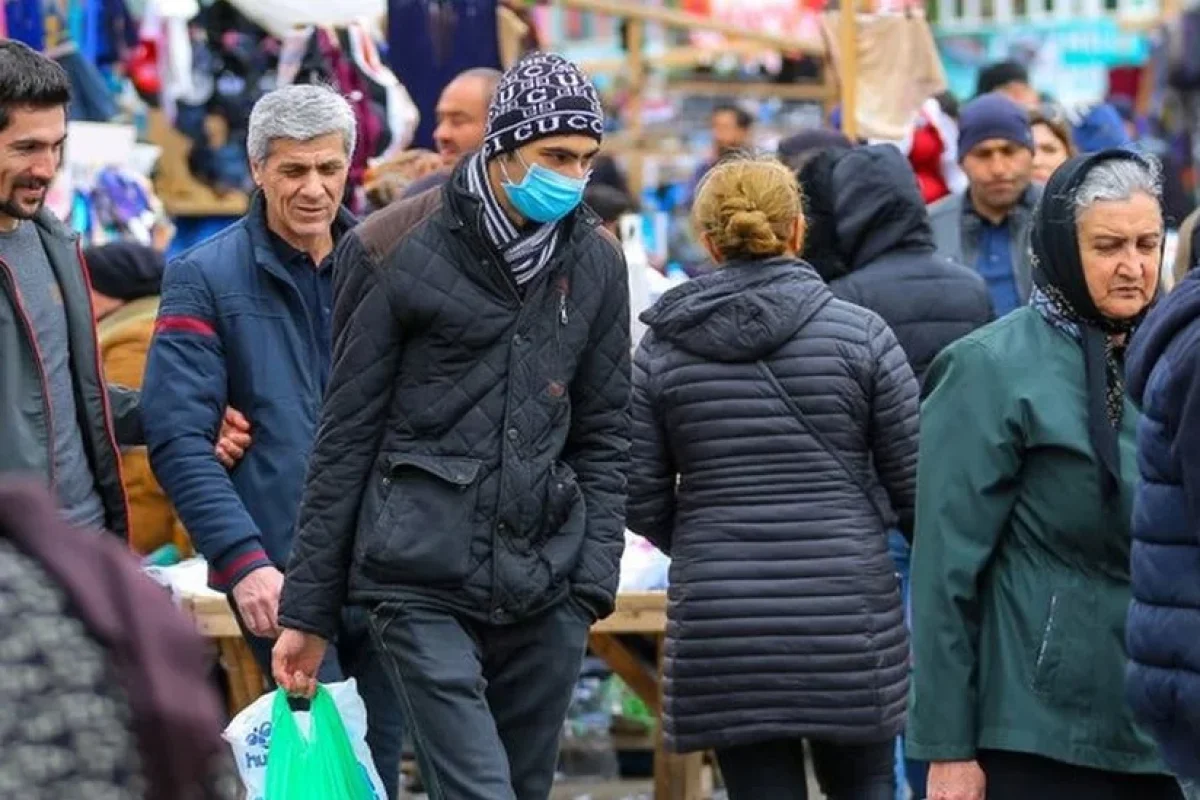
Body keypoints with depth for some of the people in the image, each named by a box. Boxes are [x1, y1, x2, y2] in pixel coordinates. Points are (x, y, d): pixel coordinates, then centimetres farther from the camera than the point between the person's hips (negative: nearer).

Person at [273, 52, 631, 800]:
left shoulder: (596, 260, 9)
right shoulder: (395, 252, -3)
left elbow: (605, 435, 13)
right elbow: (346, 436, 1)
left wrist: (594, 575, 1)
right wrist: (309, 610, 1)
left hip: (545, 590, 4)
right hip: (426, 586, -4)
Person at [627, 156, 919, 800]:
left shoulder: (662, 349, 1)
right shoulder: (861, 333, -3)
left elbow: (641, 499, 3)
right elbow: (915, 479, -1)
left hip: (721, 626, 1)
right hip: (847, 613, -1)